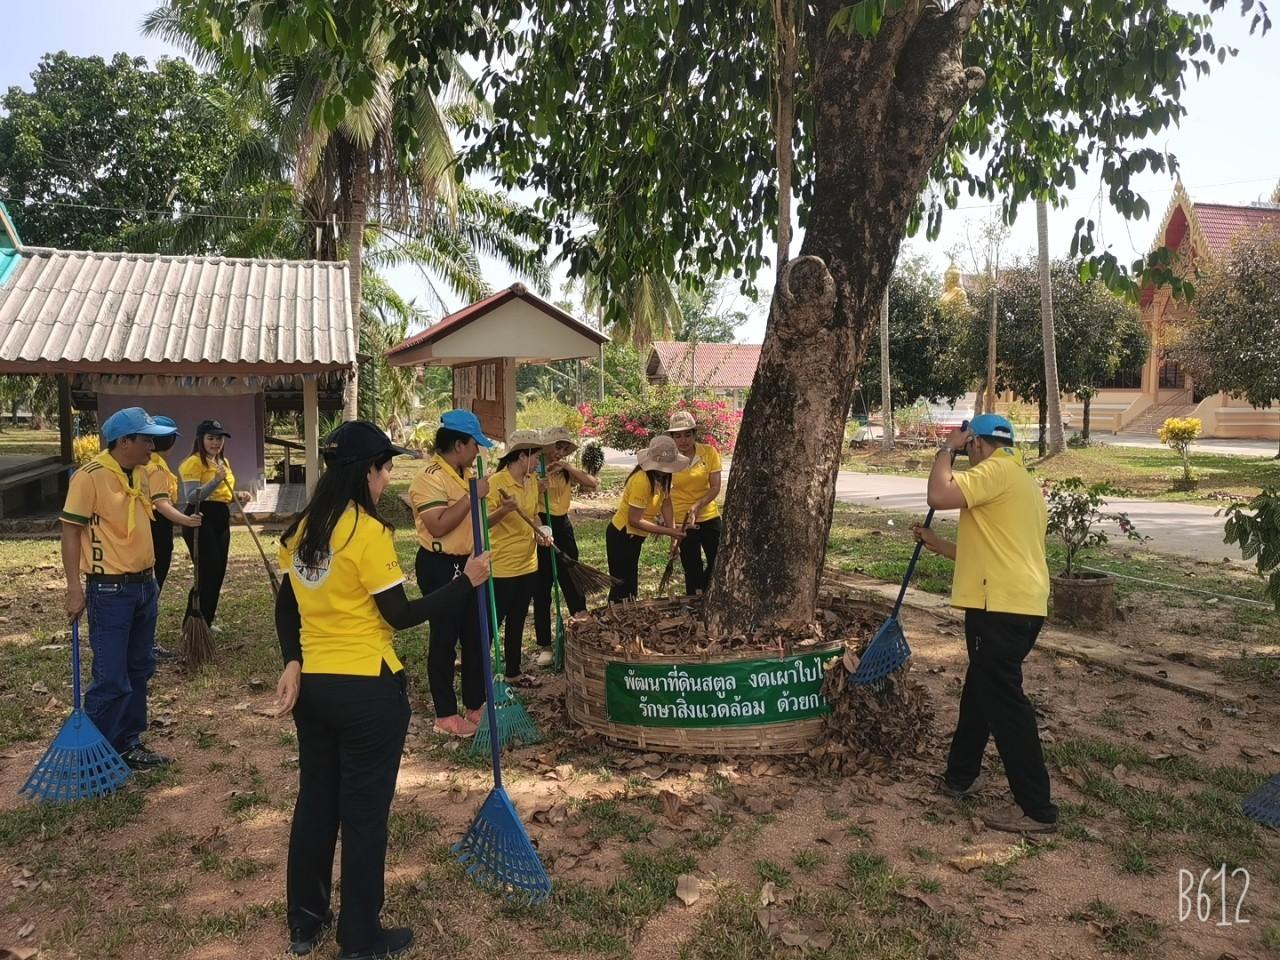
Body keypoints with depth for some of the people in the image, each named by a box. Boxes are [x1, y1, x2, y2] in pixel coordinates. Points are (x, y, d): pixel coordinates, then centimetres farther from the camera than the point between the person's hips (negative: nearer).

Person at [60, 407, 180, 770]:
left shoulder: (140, 473, 8)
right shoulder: (90, 476, -15)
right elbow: (71, 532, -14)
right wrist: (74, 587, -18)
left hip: (143, 585, 8)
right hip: (110, 590, -8)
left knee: (139, 670, 15)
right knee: (111, 678, -3)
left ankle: (129, 743, 27)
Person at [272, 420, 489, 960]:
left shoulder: (303, 529, 5)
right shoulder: (368, 532, -19)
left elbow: (286, 607, 9)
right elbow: (400, 616, -16)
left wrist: (292, 663, 5)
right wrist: (467, 583, -11)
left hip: (312, 686, 7)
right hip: (367, 691, -7)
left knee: (315, 800, 19)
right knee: (364, 811, 7)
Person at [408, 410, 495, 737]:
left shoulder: (467, 474, 10)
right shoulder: (430, 477, -18)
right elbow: (439, 526, -27)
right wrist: (472, 495, -24)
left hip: (467, 563, 9)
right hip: (440, 566, -8)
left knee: (476, 635, 14)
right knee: (444, 639, 2)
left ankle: (476, 705, 27)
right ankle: (445, 715, 14)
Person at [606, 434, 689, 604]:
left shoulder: (662, 475, -3)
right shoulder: (642, 480, -29)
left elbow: (666, 501, -1)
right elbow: (635, 520, -28)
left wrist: (673, 529, -15)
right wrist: (668, 531, -26)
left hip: (634, 537, 9)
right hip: (621, 536, -9)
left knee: (630, 583, 15)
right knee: (622, 585, -4)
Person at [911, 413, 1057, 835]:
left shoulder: (997, 469, -9)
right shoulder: (1024, 482, 23)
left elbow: (939, 495, -23)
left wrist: (948, 448, -7)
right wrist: (936, 544, 28)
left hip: (1002, 608, -11)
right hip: (1023, 605, 11)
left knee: (1004, 703, -4)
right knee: (979, 691, 21)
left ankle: (1037, 809, 3)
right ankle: (959, 777, 35)